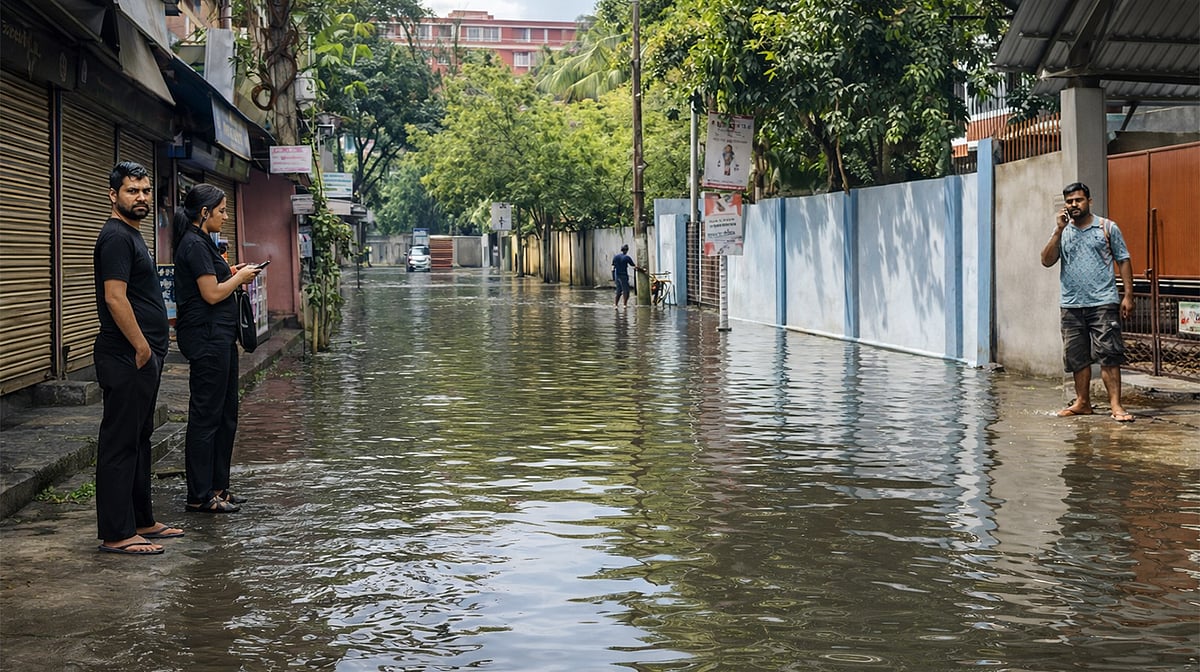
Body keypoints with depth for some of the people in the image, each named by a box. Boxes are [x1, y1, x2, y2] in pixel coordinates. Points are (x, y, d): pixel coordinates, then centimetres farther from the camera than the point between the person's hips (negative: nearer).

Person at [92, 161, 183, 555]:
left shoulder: (132, 235, 18)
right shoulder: (116, 237, -14)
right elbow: (115, 298, -22)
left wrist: (156, 335, 20)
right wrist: (141, 346, -19)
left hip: (143, 357, 11)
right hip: (127, 359, -11)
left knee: (138, 441, 16)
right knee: (120, 444, -6)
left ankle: (141, 521, 25)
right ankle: (116, 534, -3)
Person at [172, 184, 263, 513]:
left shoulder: (201, 242, 17)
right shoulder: (194, 244, -14)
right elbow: (212, 293, -19)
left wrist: (235, 275, 12)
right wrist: (240, 277, -4)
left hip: (219, 336, 11)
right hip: (206, 336, -11)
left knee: (225, 413, 14)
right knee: (206, 415, -5)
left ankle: (217, 486, 22)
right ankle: (200, 496, 1)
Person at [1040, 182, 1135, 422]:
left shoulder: (1107, 228, 4)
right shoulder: (1062, 231, 11)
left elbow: (1124, 261, 5)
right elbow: (1047, 261, 0)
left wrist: (1128, 294, -3)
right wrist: (1059, 230, -8)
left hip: (1103, 303, -3)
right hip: (1071, 305, 4)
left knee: (1108, 355, -8)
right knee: (1077, 357, 8)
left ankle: (1115, 405, -7)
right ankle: (1082, 403, 19)